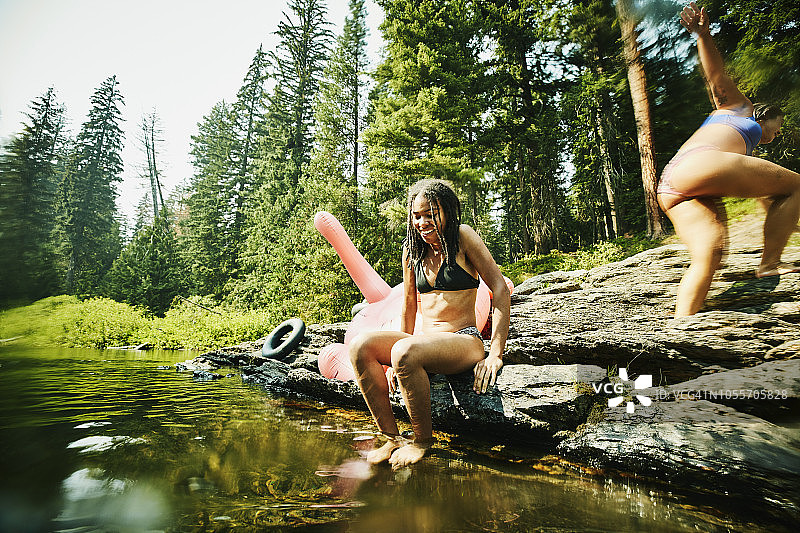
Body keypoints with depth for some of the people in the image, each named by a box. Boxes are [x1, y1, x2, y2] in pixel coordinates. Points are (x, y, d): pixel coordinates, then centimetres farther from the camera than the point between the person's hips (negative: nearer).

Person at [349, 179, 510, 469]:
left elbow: (501, 289, -9)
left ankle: (423, 440, -10)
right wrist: (396, 359, 11)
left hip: (464, 341, -5)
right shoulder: (412, 249, 10)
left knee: (404, 352, -34)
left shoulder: (463, 236, -5)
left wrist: (496, 354, -15)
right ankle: (392, 438, -10)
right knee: (361, 345, -18)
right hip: (426, 343, 6)